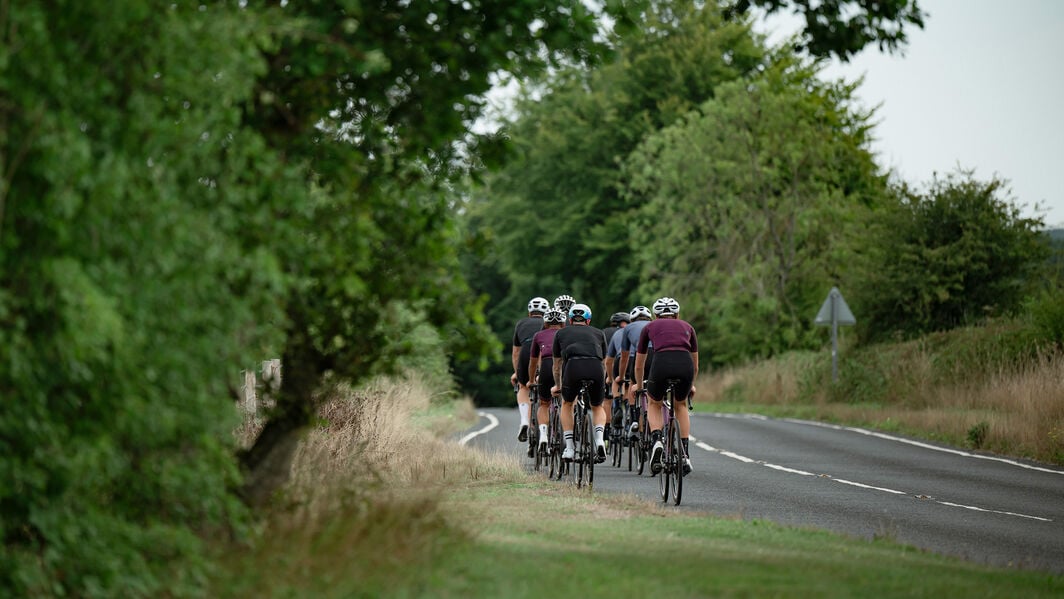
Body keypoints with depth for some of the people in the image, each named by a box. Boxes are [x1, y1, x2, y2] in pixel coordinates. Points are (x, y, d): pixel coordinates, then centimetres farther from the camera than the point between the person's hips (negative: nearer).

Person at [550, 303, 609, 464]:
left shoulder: (561, 333, 31)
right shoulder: (598, 333, 33)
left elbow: (557, 365, 40)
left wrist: (557, 386, 57)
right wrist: (601, 383, 61)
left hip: (573, 366, -1)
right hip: (595, 368, 1)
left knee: (567, 404, 27)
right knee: (597, 407, 26)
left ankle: (569, 448, 17)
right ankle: (599, 440, 1)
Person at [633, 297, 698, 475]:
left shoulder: (650, 327, 29)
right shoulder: (687, 327, 32)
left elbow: (639, 365, 37)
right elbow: (695, 364, 41)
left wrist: (639, 385, 55)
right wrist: (691, 385, 58)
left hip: (662, 363, -1)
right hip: (685, 365, 1)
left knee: (654, 404, 27)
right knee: (681, 405, 30)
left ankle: (656, 440, 0)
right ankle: (685, 454, 18)